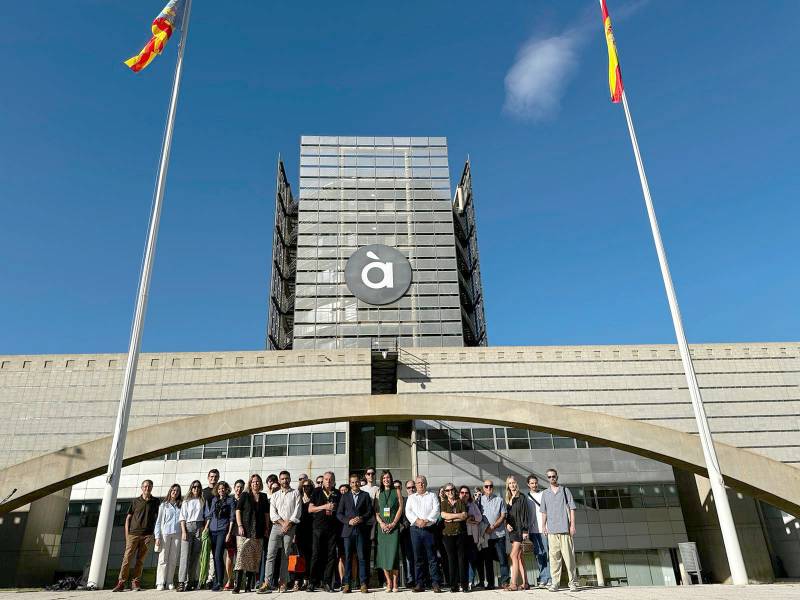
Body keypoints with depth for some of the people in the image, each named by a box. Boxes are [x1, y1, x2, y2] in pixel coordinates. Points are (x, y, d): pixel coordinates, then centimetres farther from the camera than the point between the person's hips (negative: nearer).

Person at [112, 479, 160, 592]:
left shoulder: (155, 502, 9)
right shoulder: (136, 501, 9)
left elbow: (158, 518, 11)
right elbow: (128, 518, 10)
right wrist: (127, 534, 1)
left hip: (147, 535, 0)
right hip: (133, 533, 0)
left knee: (140, 559, 2)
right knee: (127, 558, -6)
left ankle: (135, 582, 8)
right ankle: (121, 583, -1)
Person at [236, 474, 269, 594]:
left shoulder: (264, 497, 13)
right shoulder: (245, 495, 6)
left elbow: (266, 514, 15)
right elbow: (238, 511, 1)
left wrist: (266, 528, 8)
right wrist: (240, 525, -9)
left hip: (259, 532, 3)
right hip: (245, 530, -3)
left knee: (255, 558, 3)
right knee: (241, 555, -14)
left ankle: (248, 585, 10)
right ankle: (237, 585, -15)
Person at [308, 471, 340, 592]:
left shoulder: (338, 494, 12)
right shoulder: (317, 492, 8)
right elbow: (310, 509, 3)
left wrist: (334, 508, -1)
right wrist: (324, 507, -8)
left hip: (333, 527, 2)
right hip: (318, 527, -1)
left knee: (331, 555, 1)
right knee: (316, 554, -2)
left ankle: (327, 583, 8)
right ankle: (312, 582, 7)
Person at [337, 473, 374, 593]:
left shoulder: (365, 495, 11)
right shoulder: (345, 496, 13)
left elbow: (370, 511, 6)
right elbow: (339, 513, 8)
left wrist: (362, 519, -11)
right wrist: (348, 521, -7)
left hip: (361, 530, -1)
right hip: (348, 530, 1)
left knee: (362, 557, -2)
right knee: (347, 558, 1)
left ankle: (363, 584, 2)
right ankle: (346, 584, 6)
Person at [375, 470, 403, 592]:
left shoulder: (396, 491, 8)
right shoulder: (379, 493, 13)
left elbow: (400, 508, 1)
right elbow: (376, 511, 8)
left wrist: (393, 523, -8)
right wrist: (381, 523, -8)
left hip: (394, 526, -2)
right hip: (382, 526, 2)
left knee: (394, 553, -8)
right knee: (383, 553, -2)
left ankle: (395, 583, -3)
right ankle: (388, 583, 5)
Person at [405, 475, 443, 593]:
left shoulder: (432, 496, 12)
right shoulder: (411, 497, 16)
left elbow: (436, 510, 0)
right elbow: (408, 511, 3)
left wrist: (427, 520, -14)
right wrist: (417, 520, -13)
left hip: (429, 529, -2)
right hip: (415, 529, 2)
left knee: (432, 557, -4)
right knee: (418, 557, 3)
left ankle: (436, 583, -2)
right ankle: (419, 583, 9)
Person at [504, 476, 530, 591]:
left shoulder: (521, 498, -6)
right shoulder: (508, 499, 14)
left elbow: (524, 515, -10)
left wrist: (525, 530, -14)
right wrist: (507, 524, -2)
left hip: (520, 530, -7)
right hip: (512, 530, 7)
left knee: (514, 555, -12)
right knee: (519, 557, 8)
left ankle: (513, 584, -10)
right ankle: (524, 583, 13)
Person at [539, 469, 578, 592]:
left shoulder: (565, 490, 8)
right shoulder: (545, 493, 14)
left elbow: (572, 508, 5)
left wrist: (572, 525, -2)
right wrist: (543, 525, 7)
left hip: (565, 528, -2)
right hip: (552, 529, 2)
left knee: (569, 555, -4)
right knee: (554, 556, -1)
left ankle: (573, 582, 4)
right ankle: (555, 582, 3)